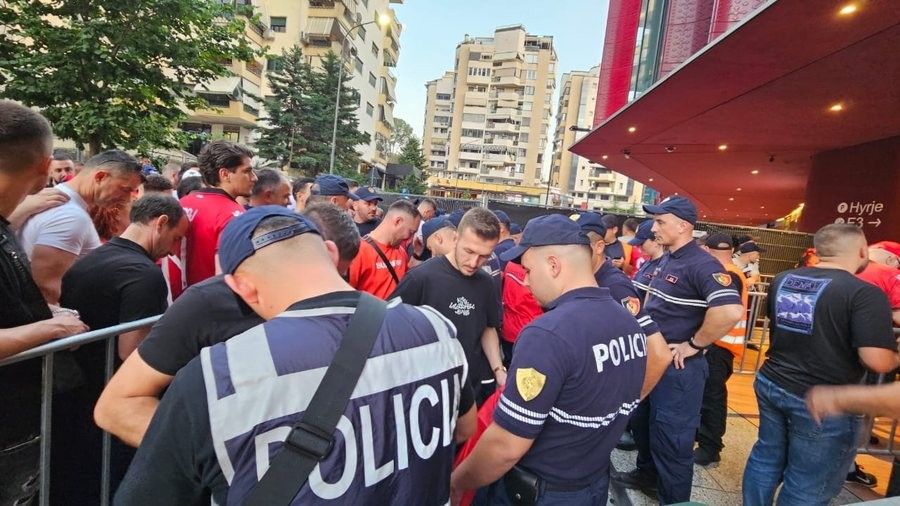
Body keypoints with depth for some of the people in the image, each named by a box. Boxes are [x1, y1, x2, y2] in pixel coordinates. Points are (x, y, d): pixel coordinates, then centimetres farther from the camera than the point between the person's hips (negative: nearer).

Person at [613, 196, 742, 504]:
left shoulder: (701, 265, -21)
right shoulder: (666, 260, 7)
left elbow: (730, 311, -37)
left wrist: (693, 345, -25)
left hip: (678, 367, -9)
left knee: (672, 439, 5)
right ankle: (646, 474, 47)